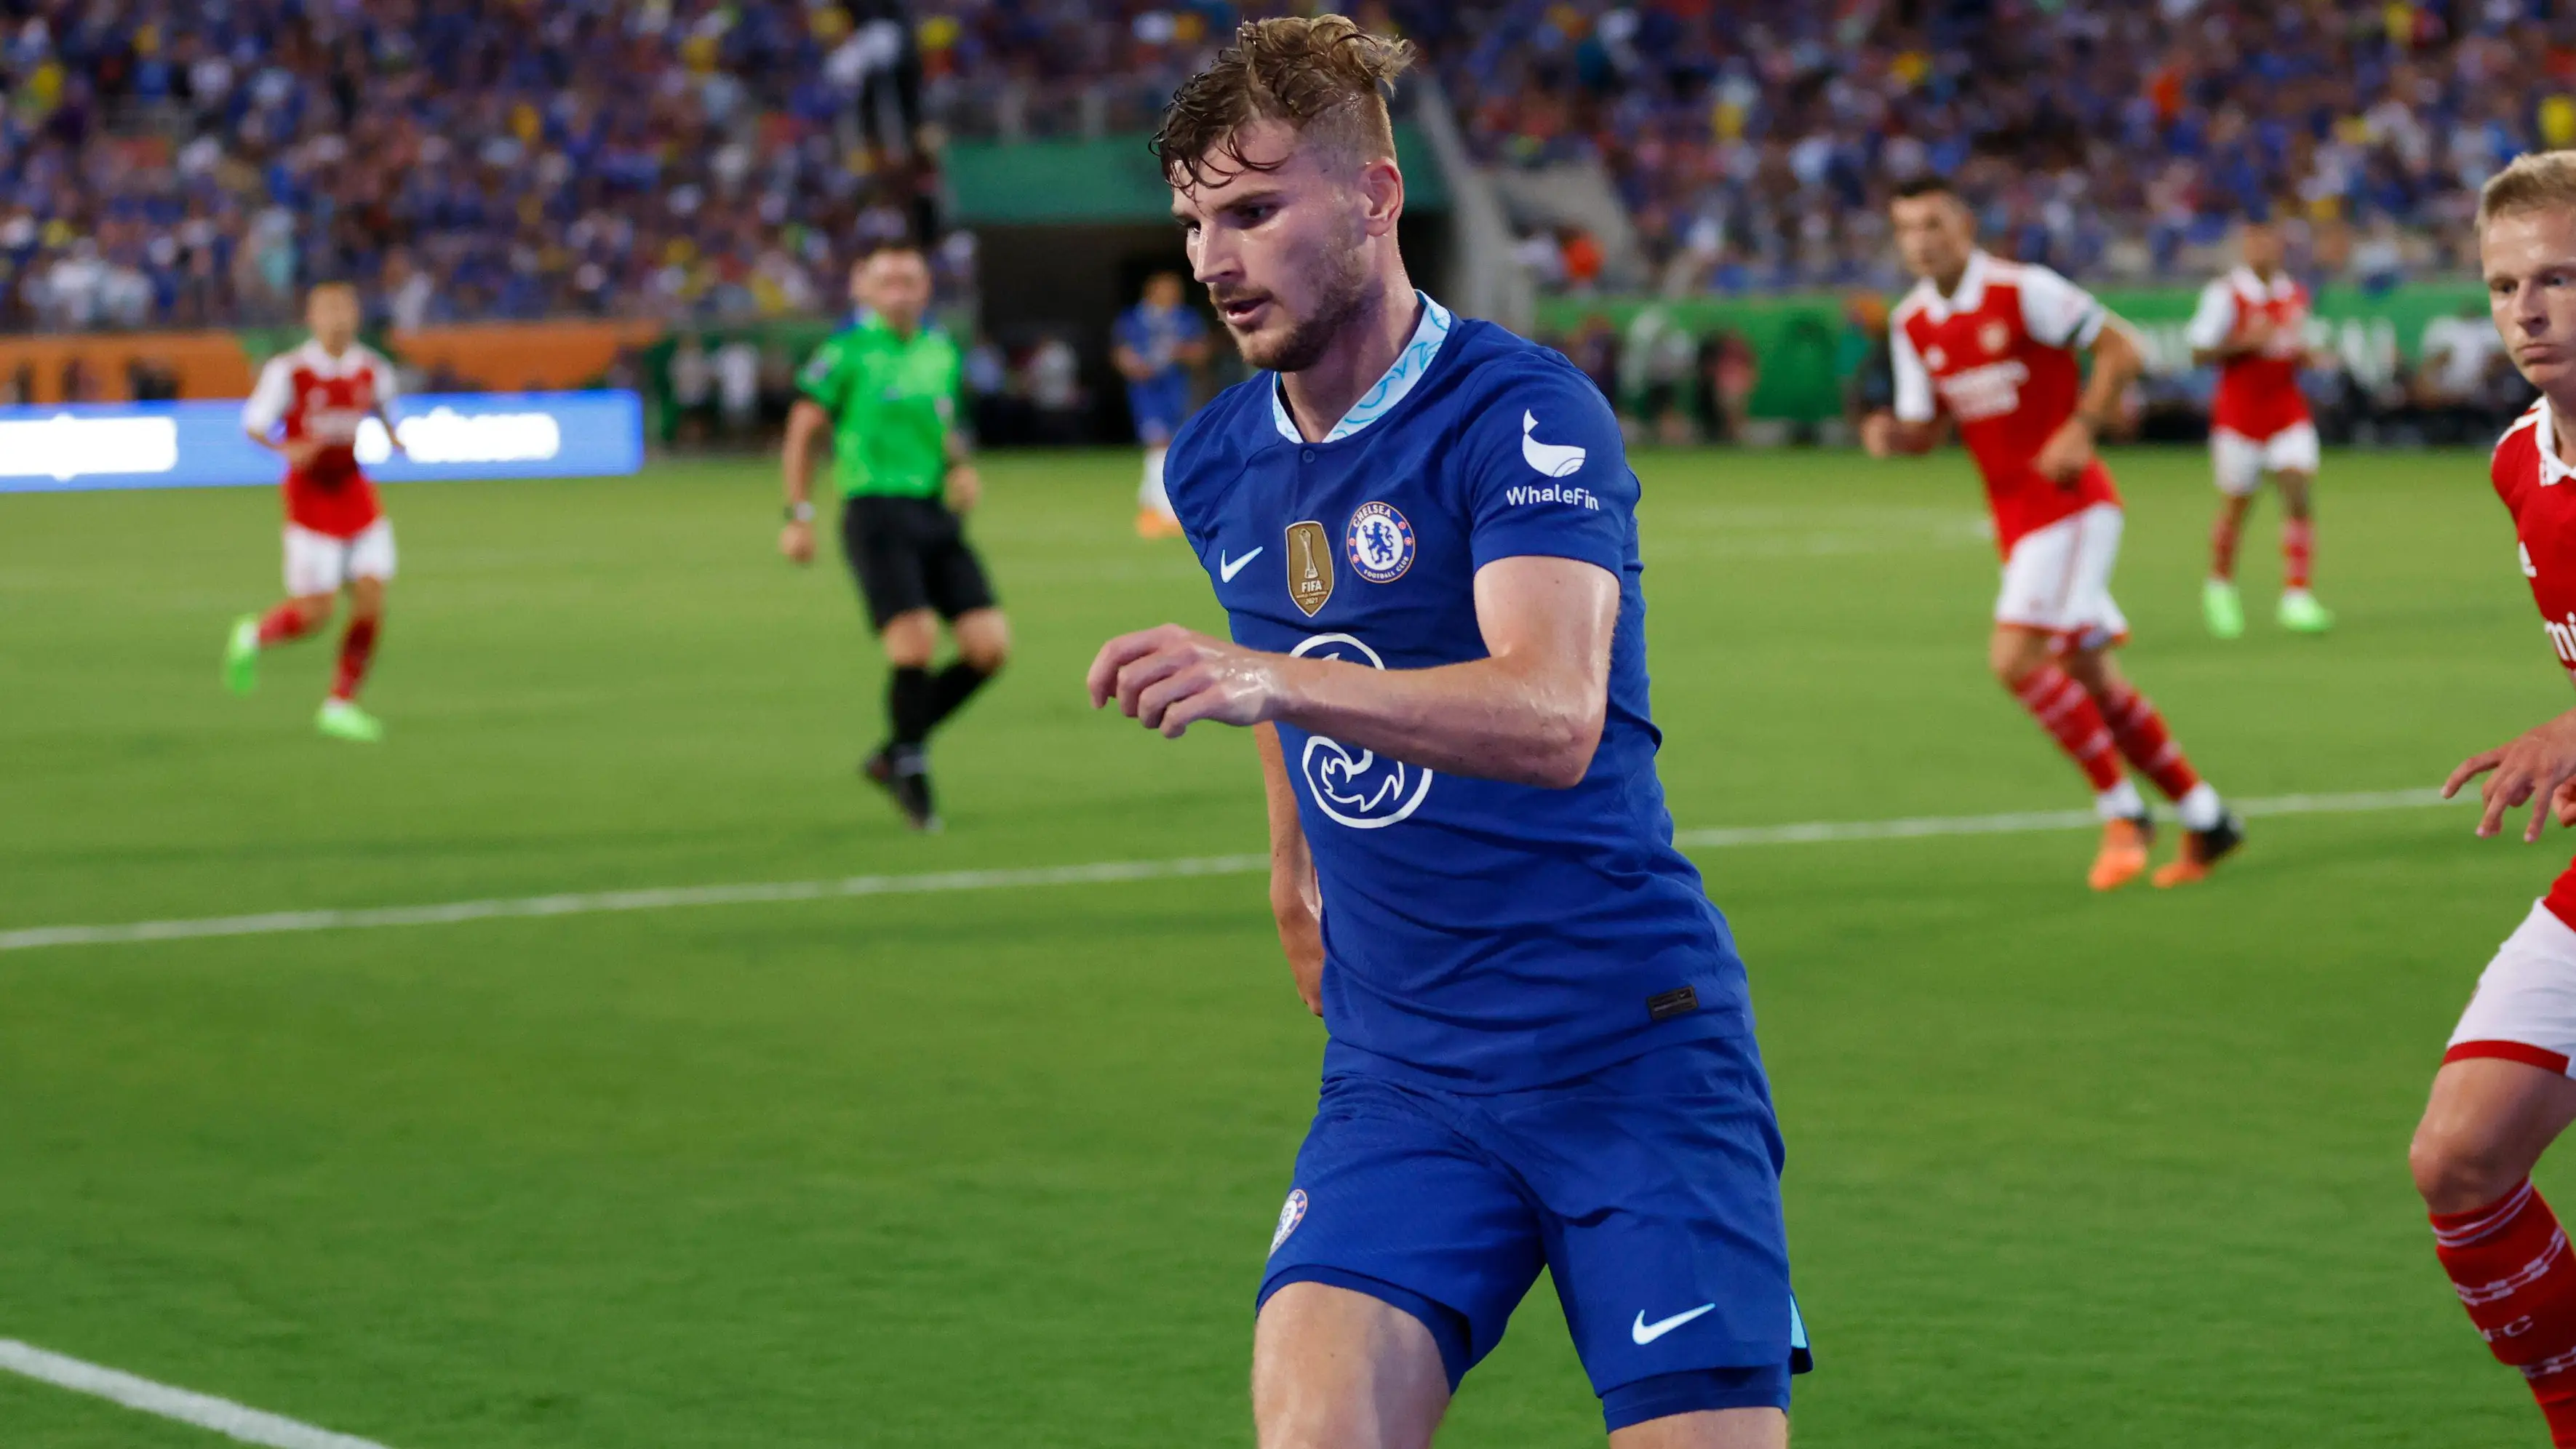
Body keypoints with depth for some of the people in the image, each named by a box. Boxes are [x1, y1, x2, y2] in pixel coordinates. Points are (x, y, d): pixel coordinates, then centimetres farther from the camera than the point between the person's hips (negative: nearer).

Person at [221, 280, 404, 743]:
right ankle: (253, 636, 26)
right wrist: (288, 449, -26)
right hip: (310, 493, -5)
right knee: (314, 613, -7)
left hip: (354, 491, 5)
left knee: (371, 600, -5)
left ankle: (341, 704, 8)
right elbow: (254, 425, -7)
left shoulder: (371, 369, 3)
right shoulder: (289, 371, -11)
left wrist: (390, 433, 2)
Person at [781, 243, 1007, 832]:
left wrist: (960, 465, 6)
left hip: (937, 513, 6)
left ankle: (892, 755, 11)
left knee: (990, 646, -4)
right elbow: (802, 430, 2)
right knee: (915, 642, -19)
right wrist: (798, 516, -3)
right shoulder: (847, 351, -2)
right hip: (877, 512, -6)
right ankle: (910, 771, 3)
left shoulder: (941, 351, 15)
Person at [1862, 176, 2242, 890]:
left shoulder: (2023, 291, -13)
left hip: (2070, 503, -7)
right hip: (2015, 517, 7)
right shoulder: (1911, 324, 7)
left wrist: (2081, 428, -19)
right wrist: (1890, 434, -11)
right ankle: (2205, 818, 20)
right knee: (2090, 675, 9)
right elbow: (1924, 429, 12)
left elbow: (2121, 347, -10)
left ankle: (2121, 810, -6)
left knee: (2016, 658, -19)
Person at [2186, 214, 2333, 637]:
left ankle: (2296, 597, -12)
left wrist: (2303, 353, 1)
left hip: (2289, 409, 3)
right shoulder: (2224, 295, -7)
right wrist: (2246, 341, -20)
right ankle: (2220, 587, 29)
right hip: (2240, 409, -3)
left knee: (2299, 494, -13)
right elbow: (2199, 353, -8)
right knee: (2235, 505, 5)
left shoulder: (2296, 294, 9)